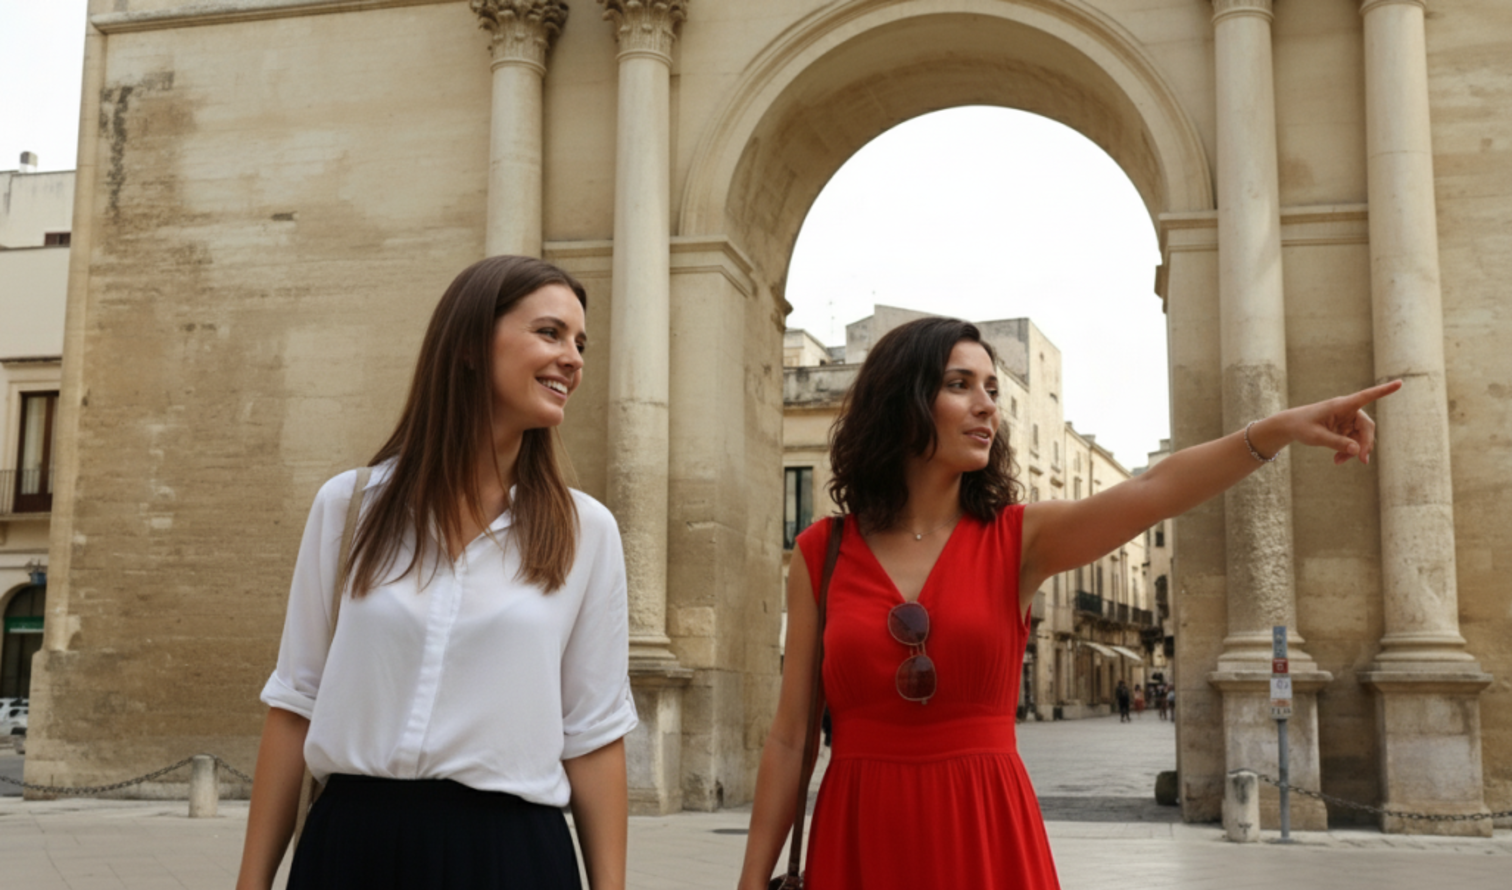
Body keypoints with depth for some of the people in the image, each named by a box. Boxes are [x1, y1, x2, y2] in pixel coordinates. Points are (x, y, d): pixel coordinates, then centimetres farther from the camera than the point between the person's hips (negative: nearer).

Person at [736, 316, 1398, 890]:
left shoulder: (1019, 539, 1)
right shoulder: (822, 554, 1)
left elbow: (1155, 493, -17)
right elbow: (790, 737, 2)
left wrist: (1279, 429, -33)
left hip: (989, 834, 1)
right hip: (859, 837, 0)